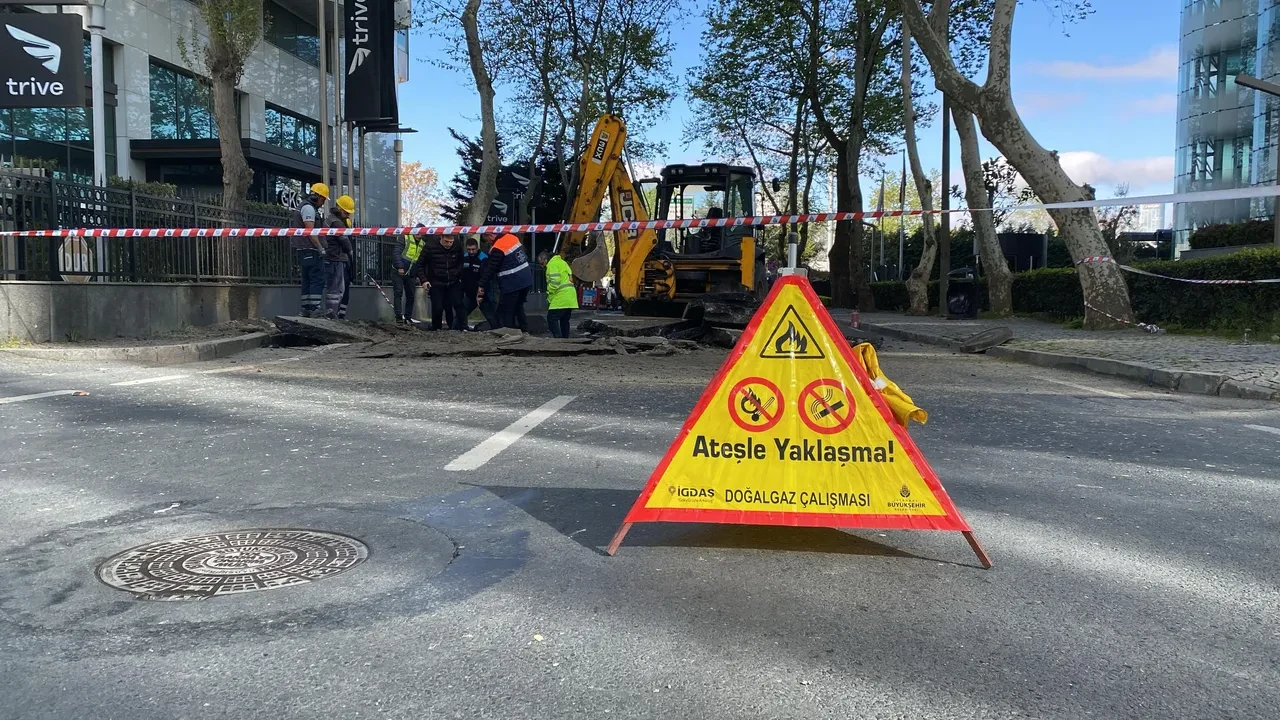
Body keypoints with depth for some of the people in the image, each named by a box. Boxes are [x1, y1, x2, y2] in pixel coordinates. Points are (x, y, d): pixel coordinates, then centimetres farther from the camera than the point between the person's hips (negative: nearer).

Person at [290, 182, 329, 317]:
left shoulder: (306, 208, 24)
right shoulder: (309, 208, -9)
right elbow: (310, 230, -17)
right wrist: (320, 248, -17)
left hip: (303, 250, 11)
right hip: (311, 250, -11)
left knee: (307, 280, 10)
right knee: (318, 279, -12)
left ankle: (306, 309, 10)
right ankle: (314, 308, -17)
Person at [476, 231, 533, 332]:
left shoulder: (497, 249, -18)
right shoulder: (513, 238, 6)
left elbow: (490, 269, -15)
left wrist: (481, 286, -9)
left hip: (512, 285, -9)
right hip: (526, 281, 9)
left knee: (505, 312, 0)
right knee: (518, 308, 23)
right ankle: (525, 332, 24)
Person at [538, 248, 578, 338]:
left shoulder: (552, 264, -7)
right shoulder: (562, 262, 23)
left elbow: (555, 282, -19)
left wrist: (549, 296, -9)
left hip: (561, 298, -10)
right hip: (570, 297, 10)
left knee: (552, 319, -7)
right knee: (564, 320, 14)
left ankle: (558, 338, -14)